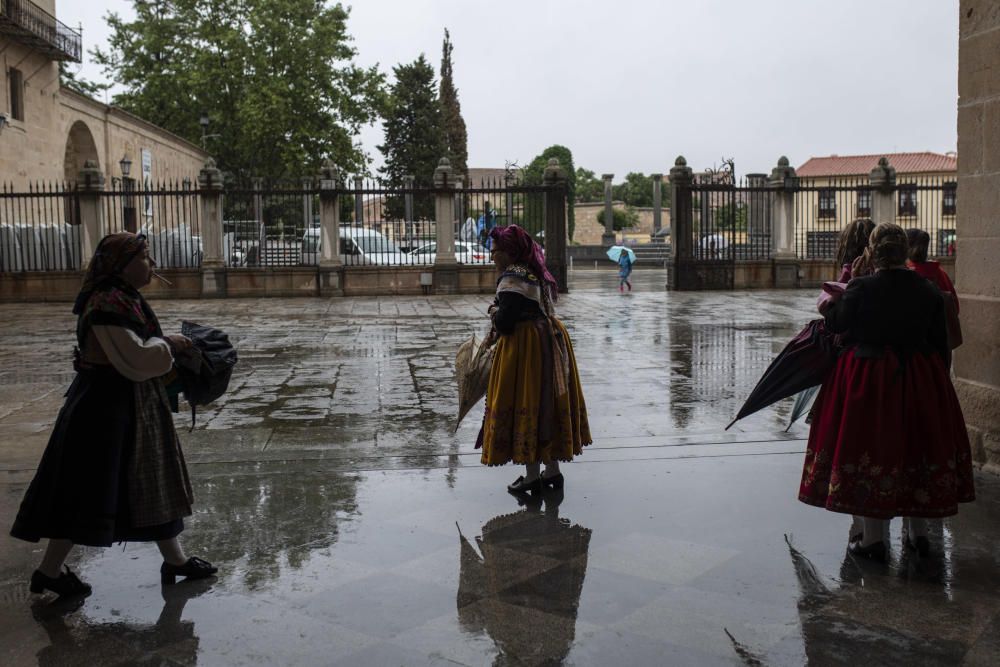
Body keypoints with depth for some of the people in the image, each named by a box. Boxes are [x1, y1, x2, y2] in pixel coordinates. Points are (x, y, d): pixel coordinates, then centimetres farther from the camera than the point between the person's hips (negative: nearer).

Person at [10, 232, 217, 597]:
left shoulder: (126, 299, 10)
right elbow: (134, 361, -25)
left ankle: (175, 559, 27)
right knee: (89, 488, 0)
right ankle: (50, 570, 15)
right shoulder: (108, 305, -22)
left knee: (152, 480, 16)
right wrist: (166, 344, -9)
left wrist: (169, 346, 4)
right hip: (106, 406, -10)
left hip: (133, 406, 10)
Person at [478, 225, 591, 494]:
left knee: (525, 403, -1)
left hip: (524, 349, -9)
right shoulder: (537, 274, 14)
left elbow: (505, 322, -22)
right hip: (550, 342, 10)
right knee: (547, 401, 14)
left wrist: (494, 313, 0)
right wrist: (499, 330, 12)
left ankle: (532, 475, 6)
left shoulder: (512, 278, -17)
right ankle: (552, 469, 23)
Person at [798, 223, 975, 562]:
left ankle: (873, 538, 11)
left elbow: (835, 324, -1)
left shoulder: (860, 288, -15)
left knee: (870, 450, 6)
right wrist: (938, 378, 15)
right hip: (920, 383, 4)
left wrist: (836, 292, 14)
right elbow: (941, 344, 3)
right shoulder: (929, 291, -3)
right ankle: (918, 532, 27)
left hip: (868, 379, -4)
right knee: (915, 447, 16)